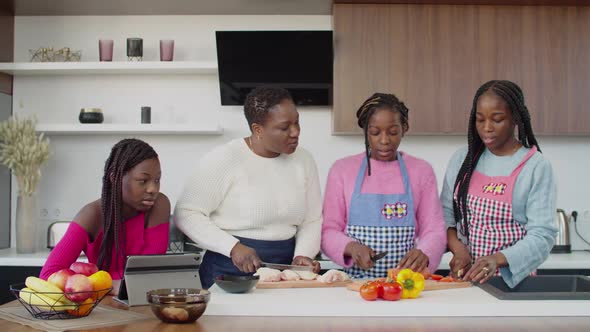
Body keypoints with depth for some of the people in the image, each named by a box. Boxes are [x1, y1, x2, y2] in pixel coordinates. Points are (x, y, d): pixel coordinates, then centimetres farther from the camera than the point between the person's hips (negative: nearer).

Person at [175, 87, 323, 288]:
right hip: (230, 271, -4)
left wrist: (303, 254, -6)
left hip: (285, 269, 4)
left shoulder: (304, 160, 6)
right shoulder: (224, 159, -9)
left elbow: (312, 220, 12)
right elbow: (186, 214, -9)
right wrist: (234, 247, -17)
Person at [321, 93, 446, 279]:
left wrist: (423, 254, -14)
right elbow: (329, 230, 7)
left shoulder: (422, 171, 10)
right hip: (356, 279, -1)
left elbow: (434, 230, 7)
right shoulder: (342, 170, 8)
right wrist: (351, 247, -13)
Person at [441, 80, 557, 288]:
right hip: (463, 277, 3)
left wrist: (498, 259, -22)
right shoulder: (462, 159, 10)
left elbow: (542, 236, -7)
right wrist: (457, 247, -6)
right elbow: (445, 213, 13)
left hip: (513, 280, -3)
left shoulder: (537, 167, -3)